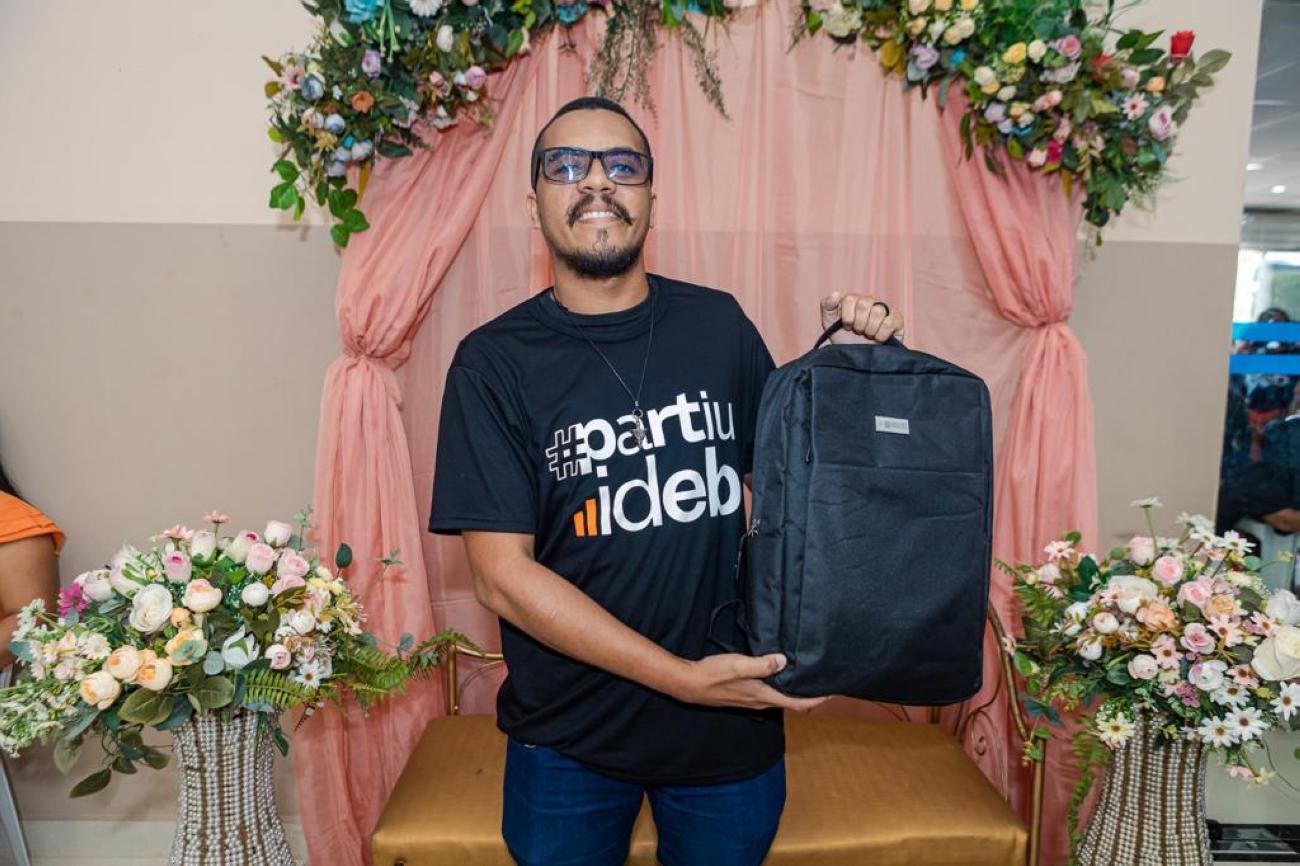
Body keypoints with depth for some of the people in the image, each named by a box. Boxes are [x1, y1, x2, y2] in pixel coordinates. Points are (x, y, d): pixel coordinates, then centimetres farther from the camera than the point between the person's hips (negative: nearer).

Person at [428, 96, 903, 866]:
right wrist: (683, 678, -19)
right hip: (568, 740, -2)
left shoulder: (720, 324, -2)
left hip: (732, 728, 3)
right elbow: (503, 576, -15)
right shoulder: (494, 360, -11)